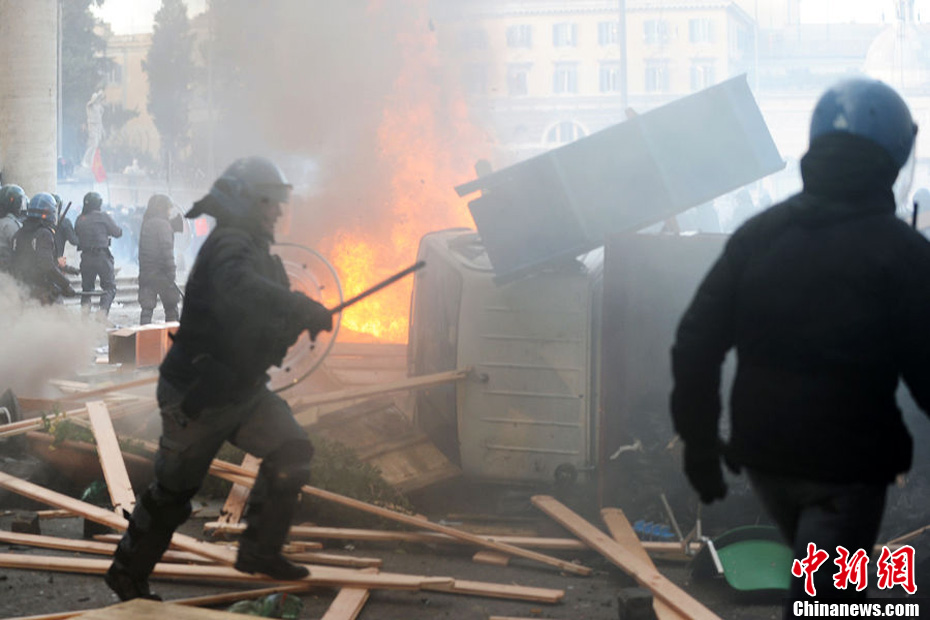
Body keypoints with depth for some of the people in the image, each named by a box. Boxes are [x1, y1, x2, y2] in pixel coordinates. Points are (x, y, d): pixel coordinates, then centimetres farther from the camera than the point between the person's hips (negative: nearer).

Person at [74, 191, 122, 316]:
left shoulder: (79, 219, 6)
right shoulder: (103, 217, -7)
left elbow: (75, 238, 12)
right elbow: (118, 233, -2)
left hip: (86, 258, 4)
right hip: (102, 256, -4)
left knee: (87, 288, 16)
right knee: (110, 287, 4)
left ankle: (85, 312, 3)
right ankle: (102, 313, -12)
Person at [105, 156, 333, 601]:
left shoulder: (257, 248, 9)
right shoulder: (229, 245, -22)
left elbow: (265, 316, 16)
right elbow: (239, 288, -45)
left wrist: (299, 321, -3)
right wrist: (303, 308, -45)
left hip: (243, 389, 8)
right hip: (197, 397, -8)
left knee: (290, 451, -4)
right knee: (174, 490, 5)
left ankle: (259, 551, 10)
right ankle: (127, 572, 26)